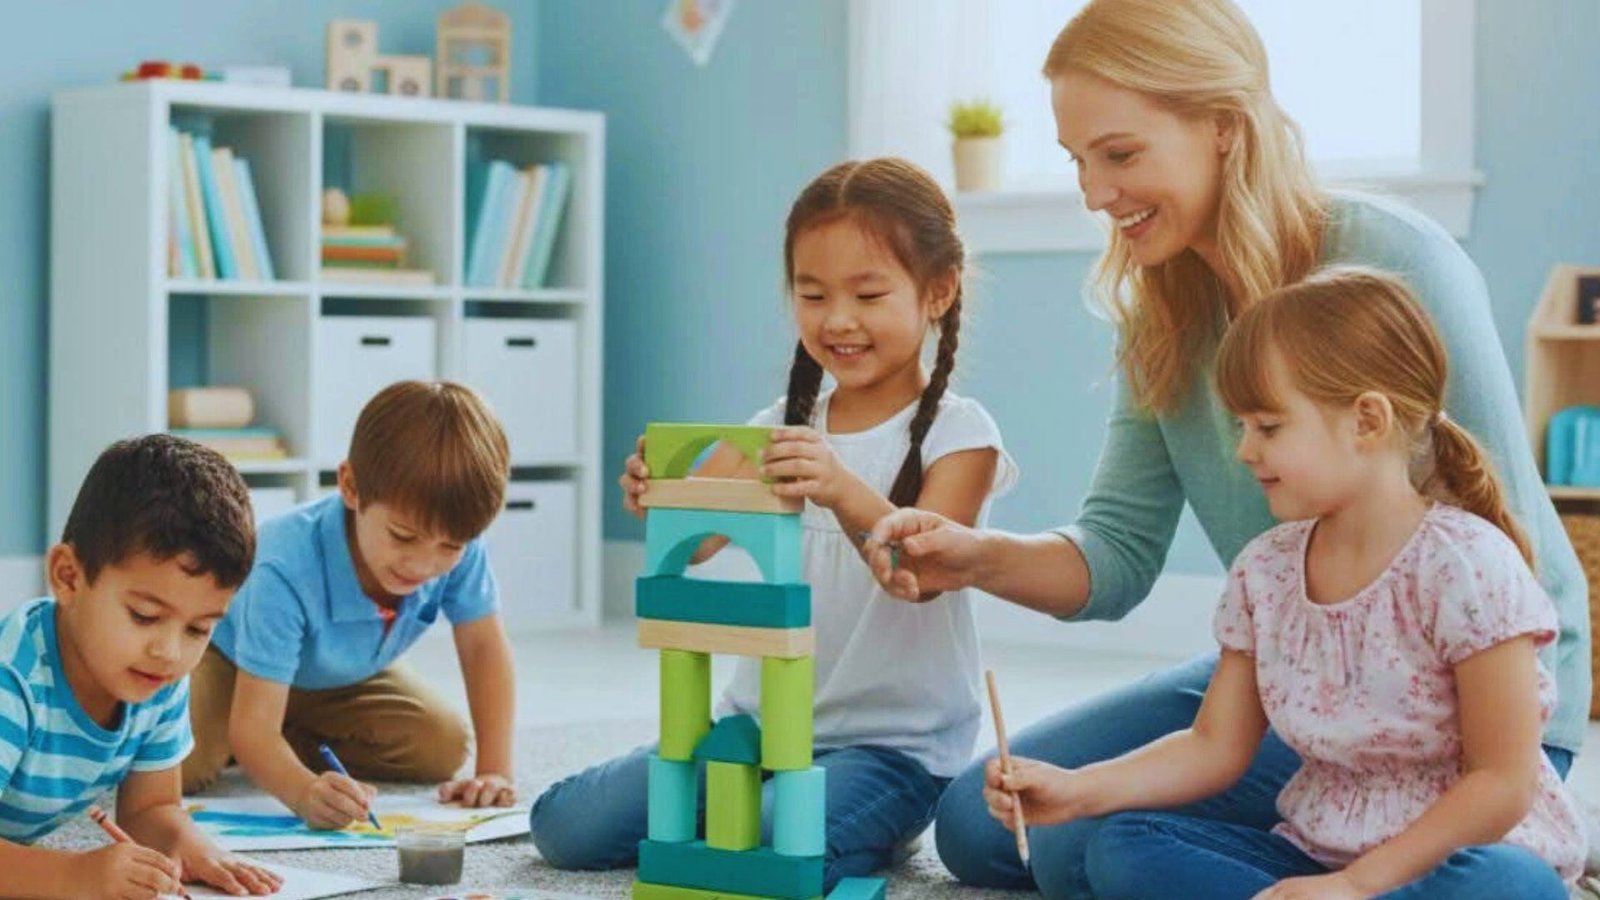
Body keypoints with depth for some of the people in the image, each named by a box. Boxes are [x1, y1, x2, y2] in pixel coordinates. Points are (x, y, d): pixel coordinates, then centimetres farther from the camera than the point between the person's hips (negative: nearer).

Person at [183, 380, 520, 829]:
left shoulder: (458, 547, -32)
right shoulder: (287, 570, -45)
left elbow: (484, 648, -17)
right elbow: (252, 727, -47)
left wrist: (494, 771, -25)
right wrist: (303, 791, -67)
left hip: (338, 675, 5)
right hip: (226, 655, -5)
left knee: (443, 748, -11)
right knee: (184, 764, -30)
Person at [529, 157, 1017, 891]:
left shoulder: (957, 434, -7)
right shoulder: (781, 428, 8)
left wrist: (845, 492, -44)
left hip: (893, 744, -5)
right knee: (566, 824, -5)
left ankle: (865, 830, 1)